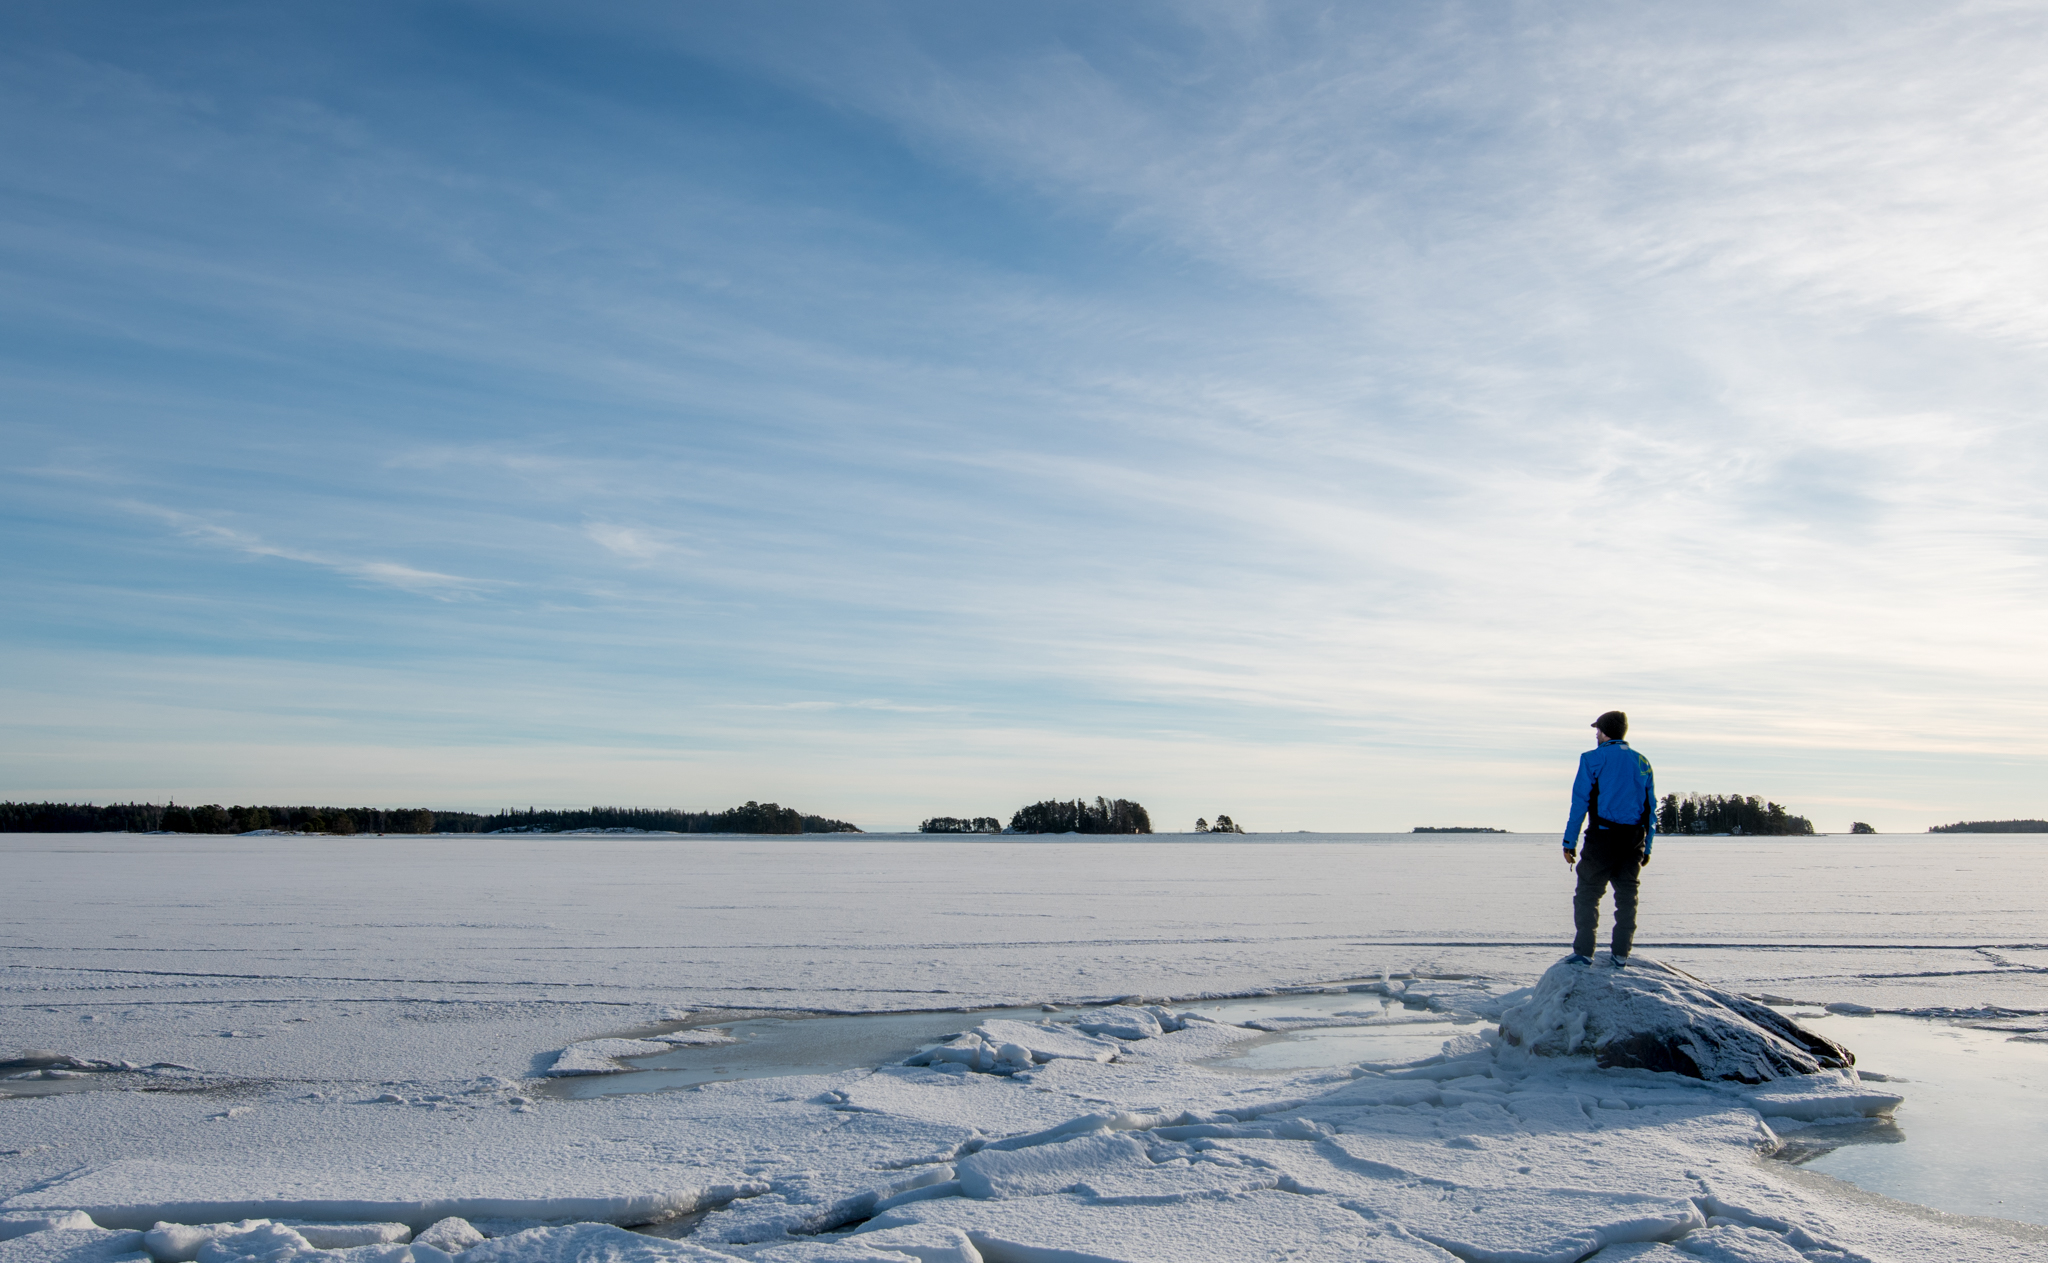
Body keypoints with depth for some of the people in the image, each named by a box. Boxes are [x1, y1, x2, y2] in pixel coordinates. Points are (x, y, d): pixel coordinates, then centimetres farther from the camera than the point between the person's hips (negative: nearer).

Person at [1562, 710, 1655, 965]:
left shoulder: (1593, 758, -3)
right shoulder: (1642, 762, 11)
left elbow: (1580, 802, -7)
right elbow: (1651, 808, 11)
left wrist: (1570, 842, -4)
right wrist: (1647, 847, 15)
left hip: (1603, 836, -4)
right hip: (1634, 839, 5)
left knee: (1587, 894, 1)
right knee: (1626, 895, 12)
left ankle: (1584, 951, -4)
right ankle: (1621, 953, 12)